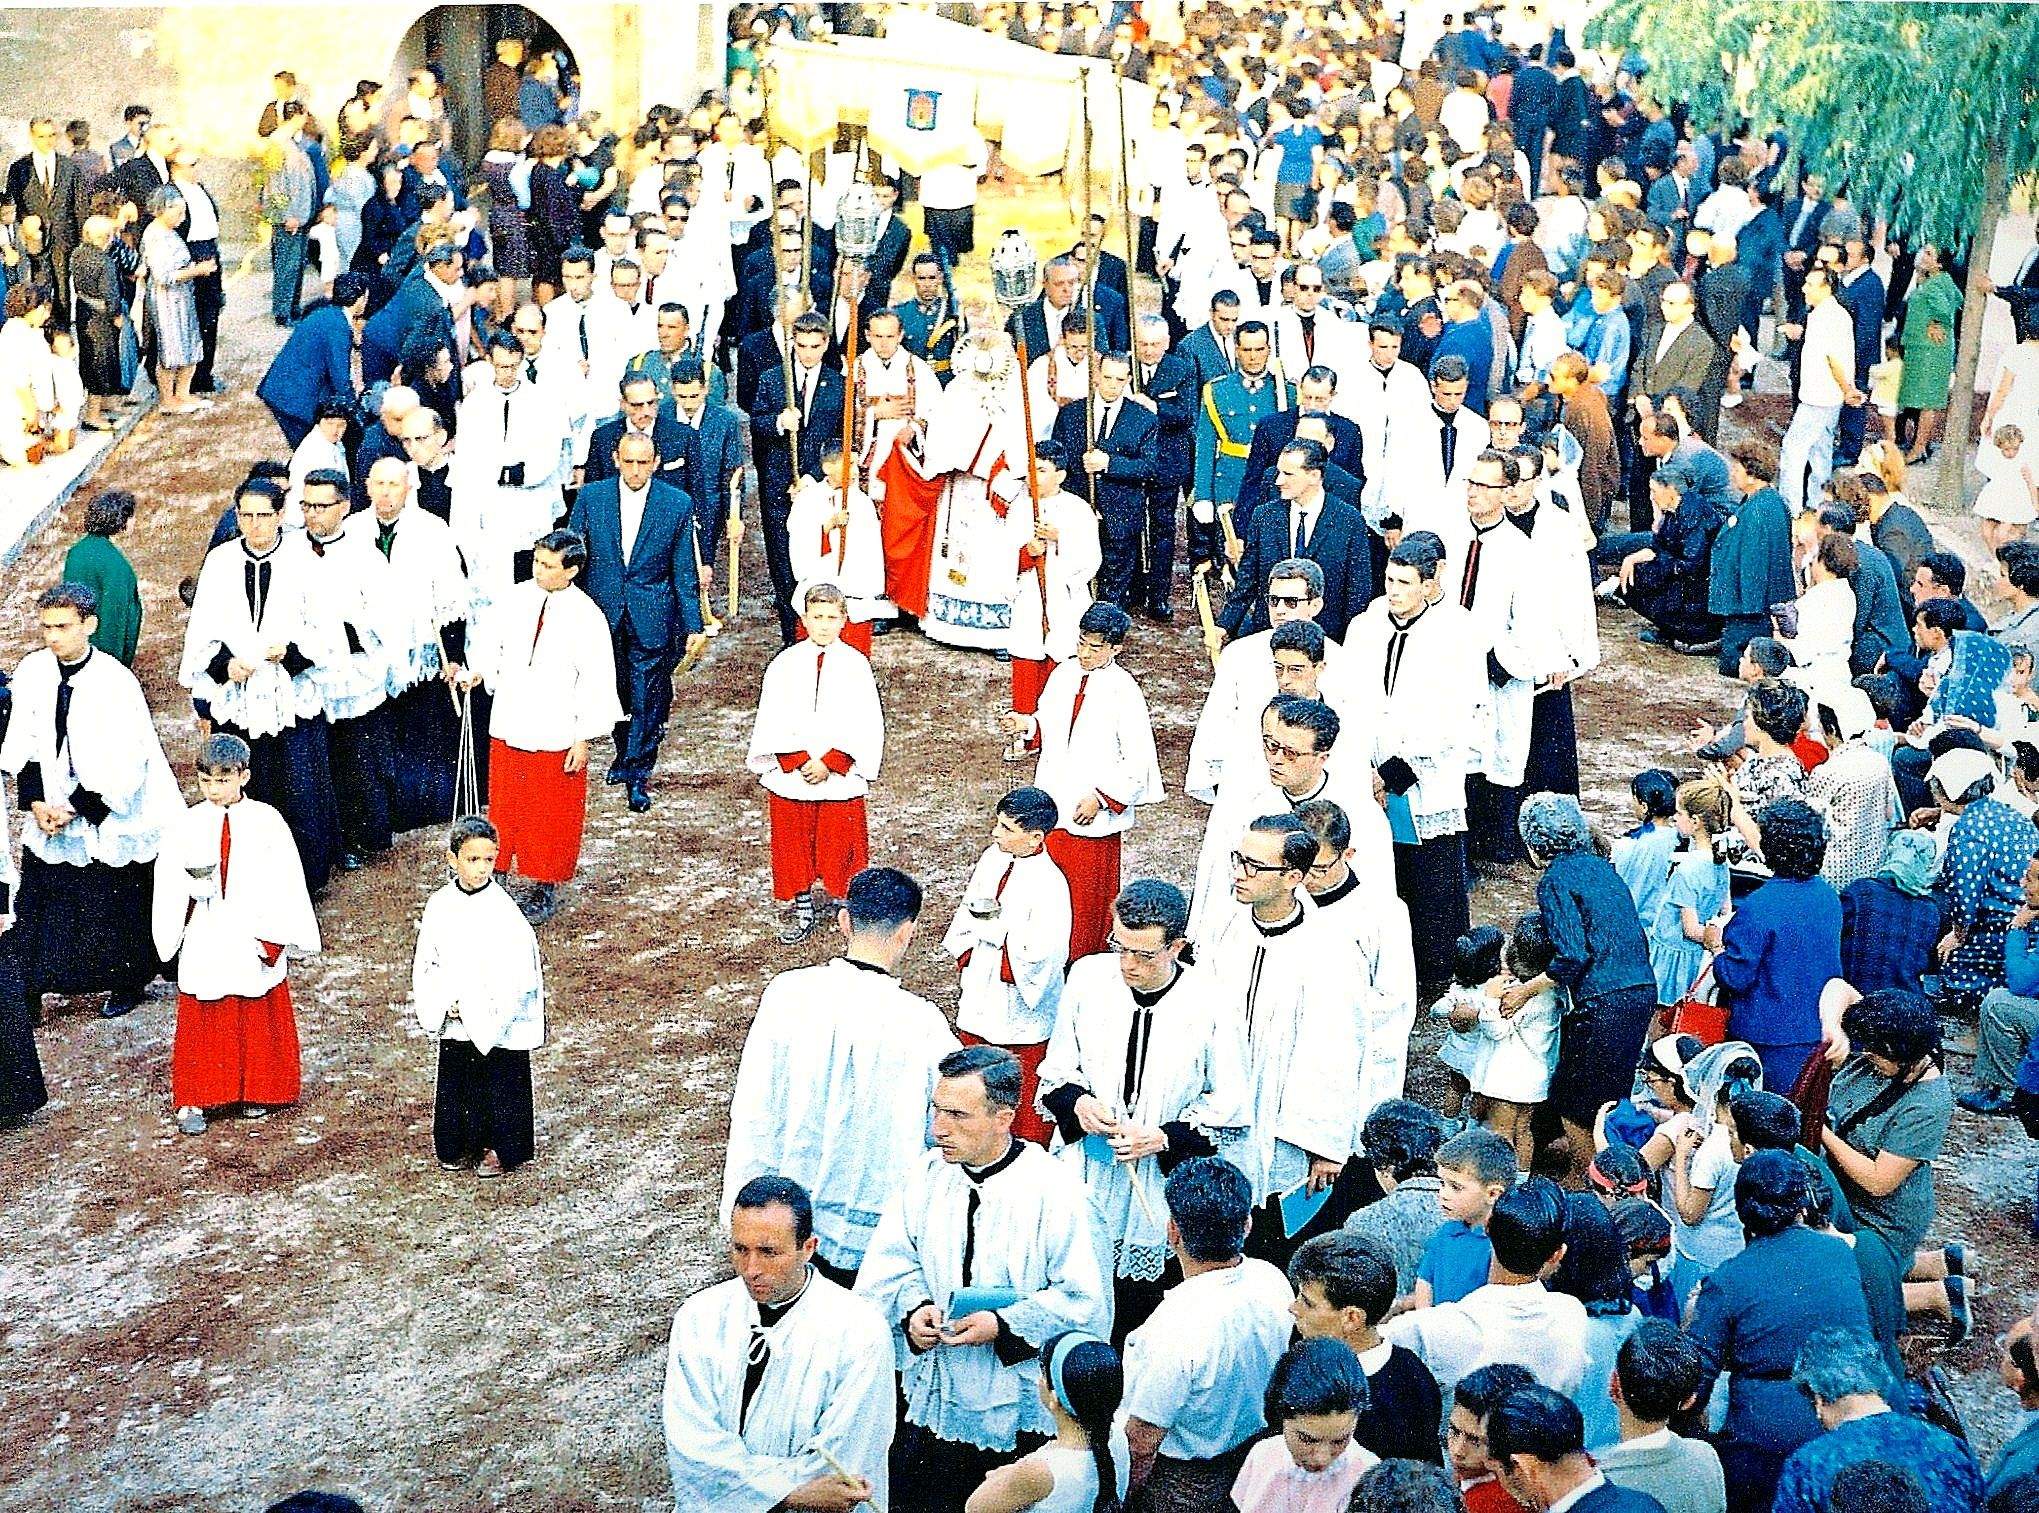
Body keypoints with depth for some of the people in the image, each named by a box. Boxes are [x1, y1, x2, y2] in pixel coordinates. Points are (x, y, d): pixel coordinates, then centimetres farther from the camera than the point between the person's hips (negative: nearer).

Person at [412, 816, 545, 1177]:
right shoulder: (440, 906, -3)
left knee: (500, 1087, 8)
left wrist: (472, 1008, -16)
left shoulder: (503, 910, -15)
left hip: (499, 1025, -4)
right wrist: (443, 1005, -11)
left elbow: (518, 971, -16)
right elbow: (425, 962, 4)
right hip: (454, 1025, 4)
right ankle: (457, 1146, 34)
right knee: (455, 1086, 16)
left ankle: (501, 1150, 26)